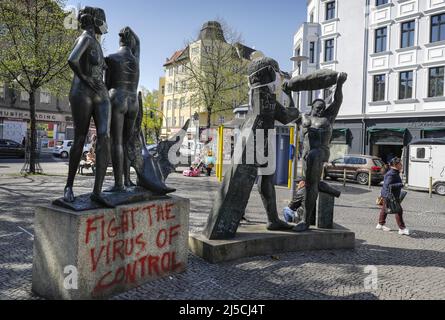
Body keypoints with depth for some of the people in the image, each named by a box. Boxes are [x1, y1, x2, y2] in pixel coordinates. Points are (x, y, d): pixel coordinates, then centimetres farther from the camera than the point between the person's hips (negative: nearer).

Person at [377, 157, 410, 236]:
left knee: (384, 209, 19)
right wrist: (400, 185, -26)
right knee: (398, 211, -8)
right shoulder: (391, 174, -22)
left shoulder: (395, 173, 11)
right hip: (389, 196, -11)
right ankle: (402, 229, -3)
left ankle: (381, 224, 32)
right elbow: (388, 185, -28)